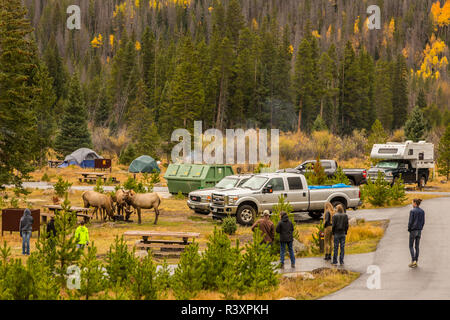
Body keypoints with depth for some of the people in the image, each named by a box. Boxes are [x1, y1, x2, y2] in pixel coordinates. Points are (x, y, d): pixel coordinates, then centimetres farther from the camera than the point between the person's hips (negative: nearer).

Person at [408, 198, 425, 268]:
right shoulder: (422, 211, 4)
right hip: (419, 230, 5)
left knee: (411, 246, 5)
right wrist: (420, 229, 15)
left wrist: (409, 229, 1)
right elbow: (423, 222, 6)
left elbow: (410, 222, -14)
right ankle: (415, 263, 10)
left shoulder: (412, 211, -13)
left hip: (413, 230, -5)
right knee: (417, 246, 10)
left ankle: (413, 260, -9)